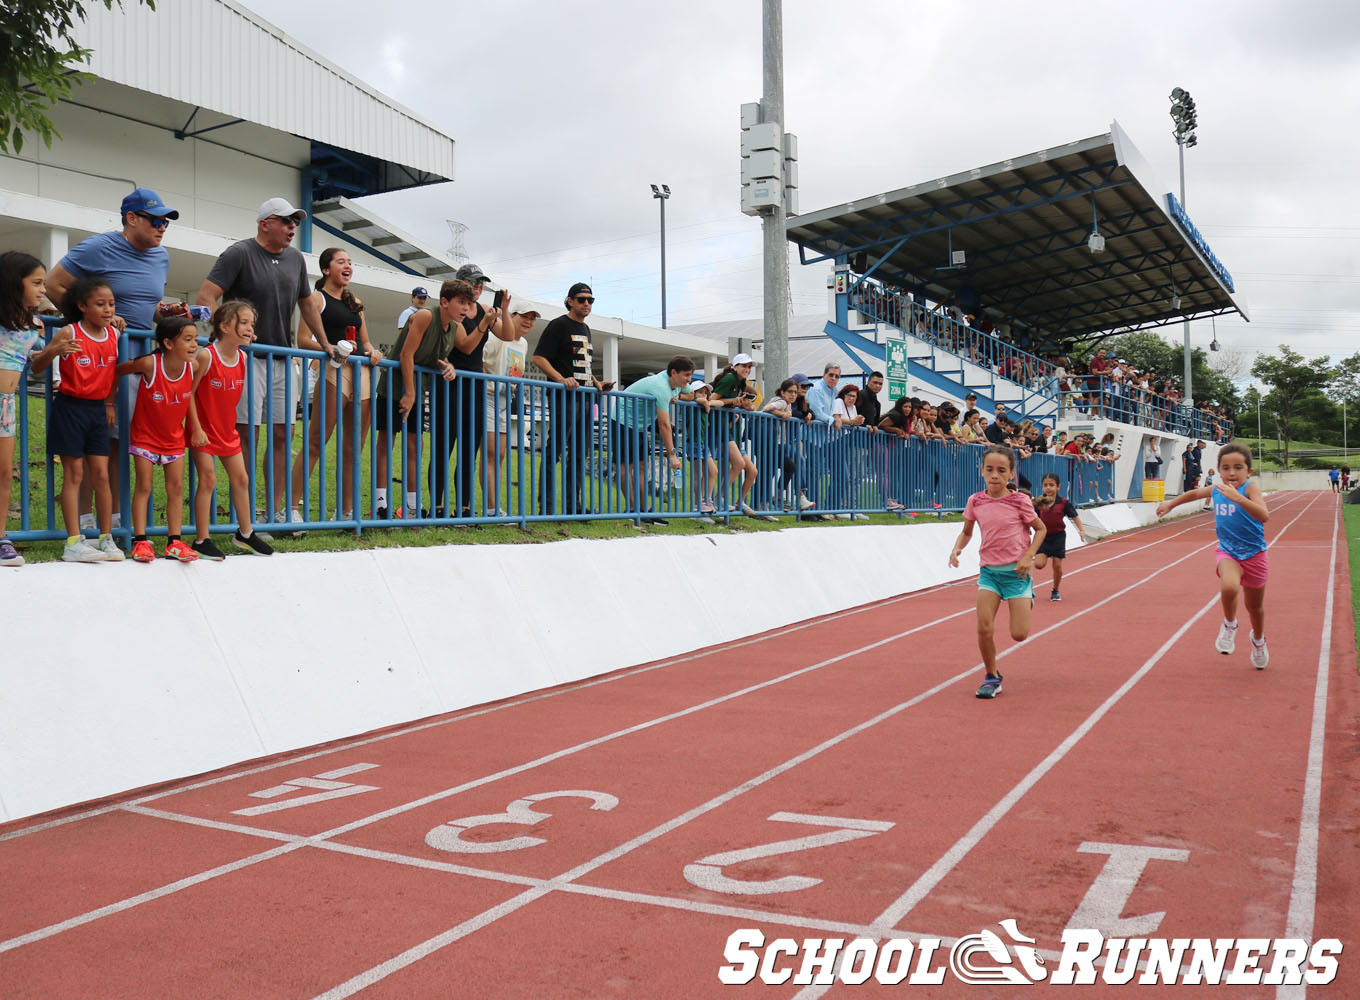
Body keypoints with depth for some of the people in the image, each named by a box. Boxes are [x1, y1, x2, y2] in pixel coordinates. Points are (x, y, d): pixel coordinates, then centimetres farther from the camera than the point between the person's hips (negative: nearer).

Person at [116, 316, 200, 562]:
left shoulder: (192, 367, -12)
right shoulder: (150, 364, -23)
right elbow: (118, 370, -7)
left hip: (174, 437, 4)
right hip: (145, 435, -4)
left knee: (176, 488, 2)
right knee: (144, 486, -2)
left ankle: (174, 542, 8)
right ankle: (140, 541, 3)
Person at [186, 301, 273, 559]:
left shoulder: (243, 358, 0)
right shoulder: (206, 356, -19)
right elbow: (189, 393, -16)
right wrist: (196, 429, -17)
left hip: (228, 430, 7)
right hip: (204, 431, -6)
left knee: (241, 479, 10)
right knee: (208, 481, -5)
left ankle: (245, 533, 26)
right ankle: (201, 541, 4)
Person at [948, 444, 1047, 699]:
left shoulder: (1019, 501, -9)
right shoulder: (975, 502, -1)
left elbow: (1040, 529, 3)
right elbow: (966, 532, 14)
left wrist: (1028, 557, -10)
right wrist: (957, 549, -7)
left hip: (1016, 570, -2)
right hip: (989, 570, 2)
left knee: (1019, 634, -6)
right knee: (984, 628, -11)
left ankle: (1027, 600, 29)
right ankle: (992, 677, 10)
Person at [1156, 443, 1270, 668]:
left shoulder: (1250, 489, -17)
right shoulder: (1216, 489, -1)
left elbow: (1264, 516, -35)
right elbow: (1195, 493, 22)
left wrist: (1238, 498, -45)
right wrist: (1171, 504, 29)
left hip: (1254, 554, -2)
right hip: (1227, 551, 2)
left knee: (1254, 606, 14)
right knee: (1229, 587, -31)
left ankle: (1258, 641, 46)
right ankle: (1229, 625, -1)